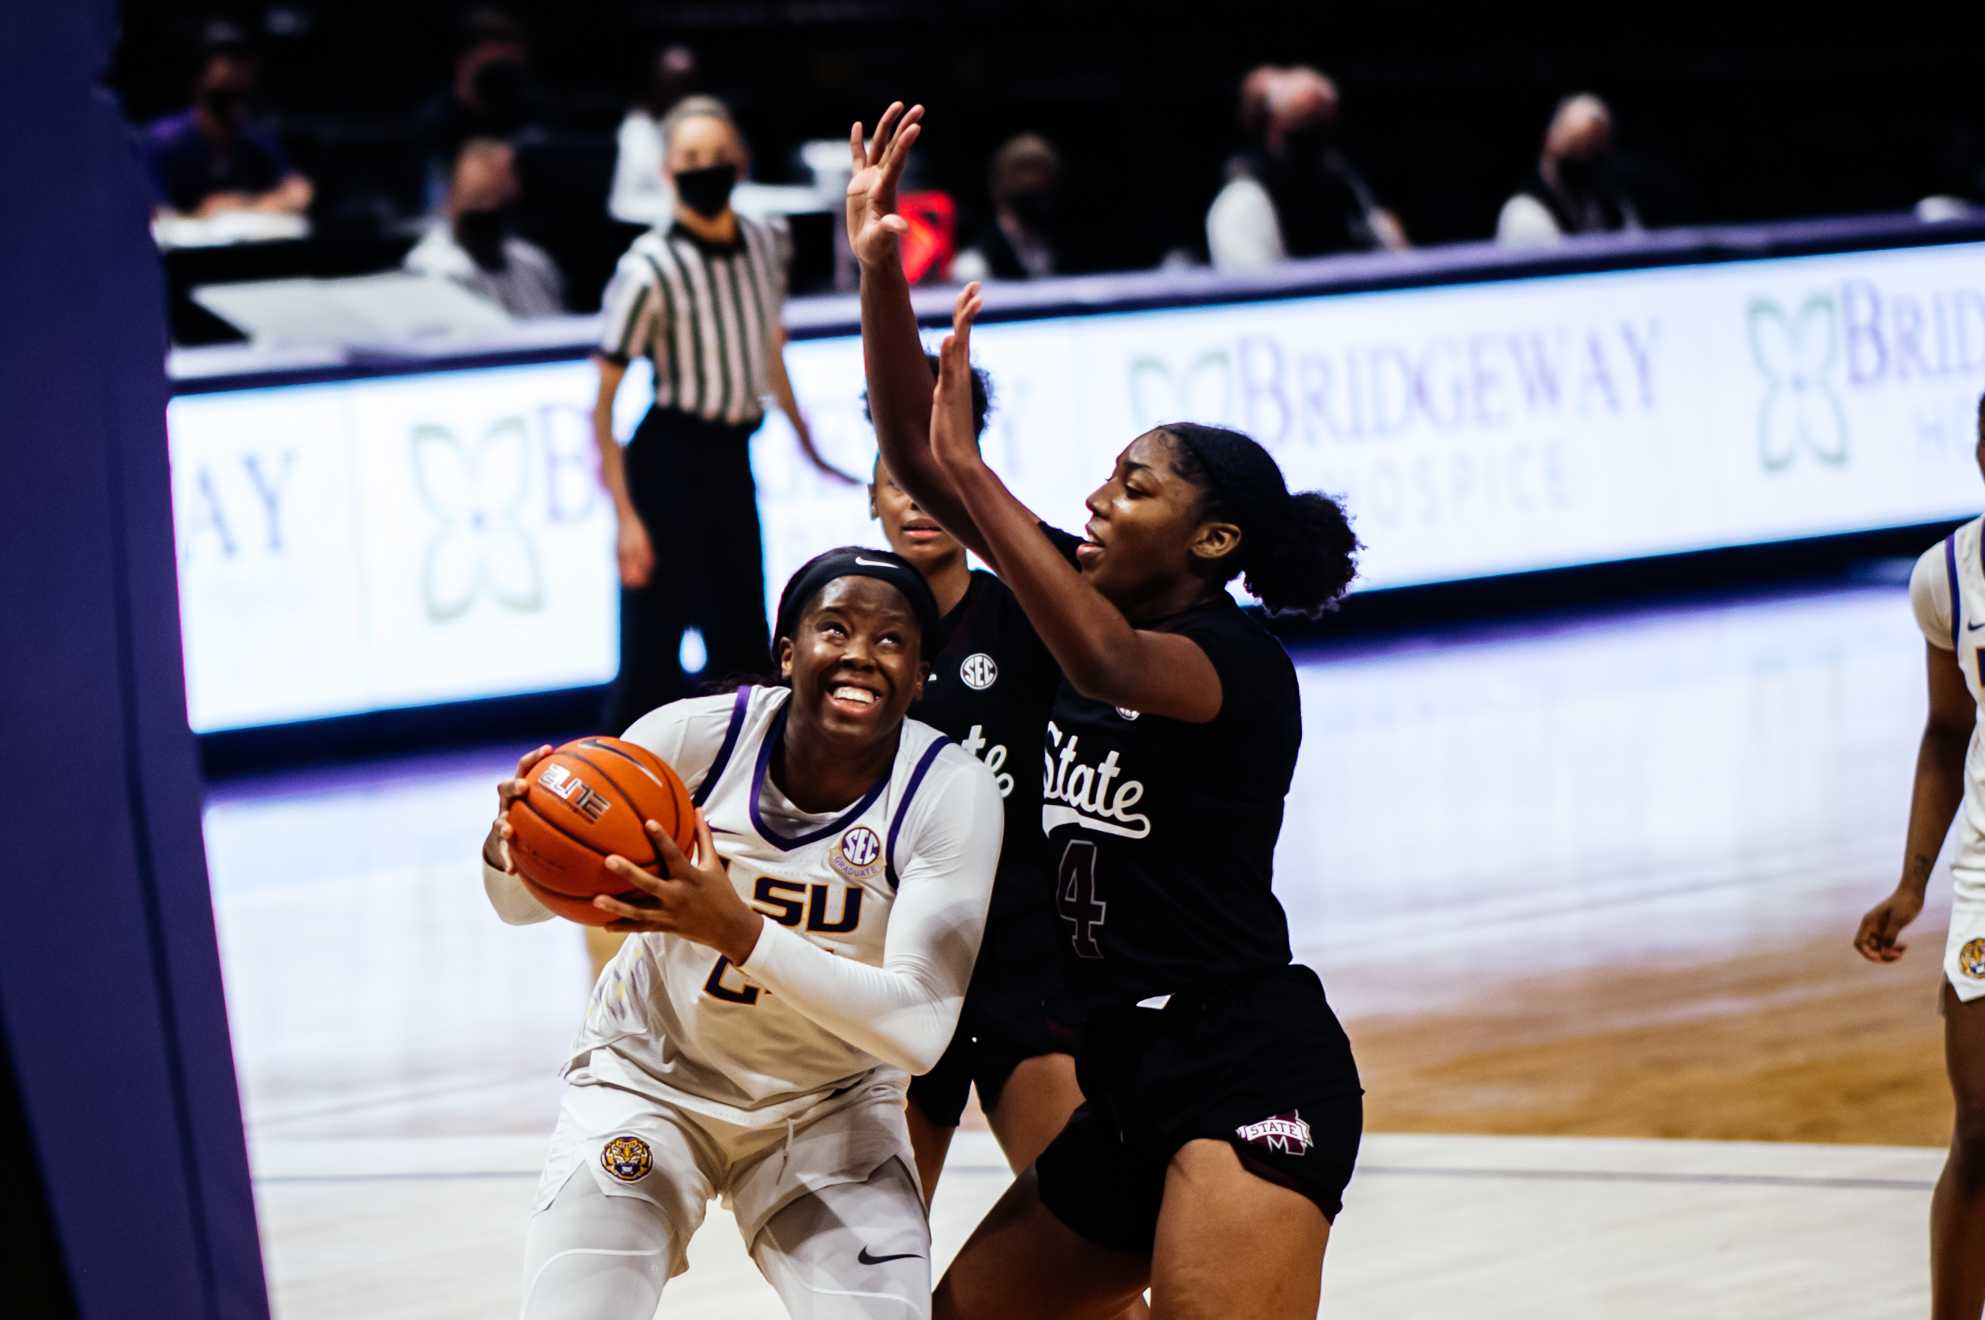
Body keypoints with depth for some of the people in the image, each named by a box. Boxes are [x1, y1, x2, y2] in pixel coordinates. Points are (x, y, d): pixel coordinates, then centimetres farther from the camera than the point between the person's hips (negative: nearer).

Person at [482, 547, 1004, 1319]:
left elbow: (920, 1030, -31)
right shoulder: (697, 736, -21)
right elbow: (522, 903, -11)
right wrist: (511, 843, -37)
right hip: (648, 1080, 0)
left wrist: (739, 930, -43)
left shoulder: (951, 794, -21)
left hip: (829, 1110, 0)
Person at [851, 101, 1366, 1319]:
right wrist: (881, 278, -5)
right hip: (1132, 1074, 10)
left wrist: (966, 468, -32)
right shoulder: (1101, 597, 11)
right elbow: (919, 475, 7)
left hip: (1250, 1074, -9)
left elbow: (1107, 665, -34)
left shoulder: (1239, 658, -11)